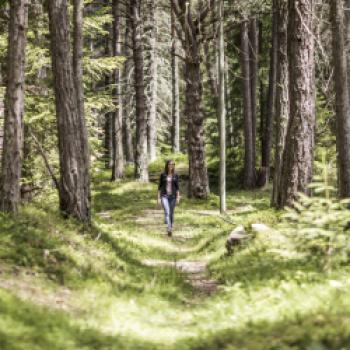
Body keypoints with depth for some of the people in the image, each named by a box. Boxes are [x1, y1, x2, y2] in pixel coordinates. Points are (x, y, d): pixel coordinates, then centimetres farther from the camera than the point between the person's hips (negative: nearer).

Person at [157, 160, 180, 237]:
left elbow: (177, 187, 4)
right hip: (164, 196, -2)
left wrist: (178, 197, -5)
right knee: (167, 212, -20)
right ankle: (169, 229, -34)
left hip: (173, 196, 2)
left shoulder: (175, 175, 3)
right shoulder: (163, 175, 0)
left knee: (171, 213, 9)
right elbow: (160, 186, 3)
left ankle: (170, 229, 24)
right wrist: (158, 198, -2)